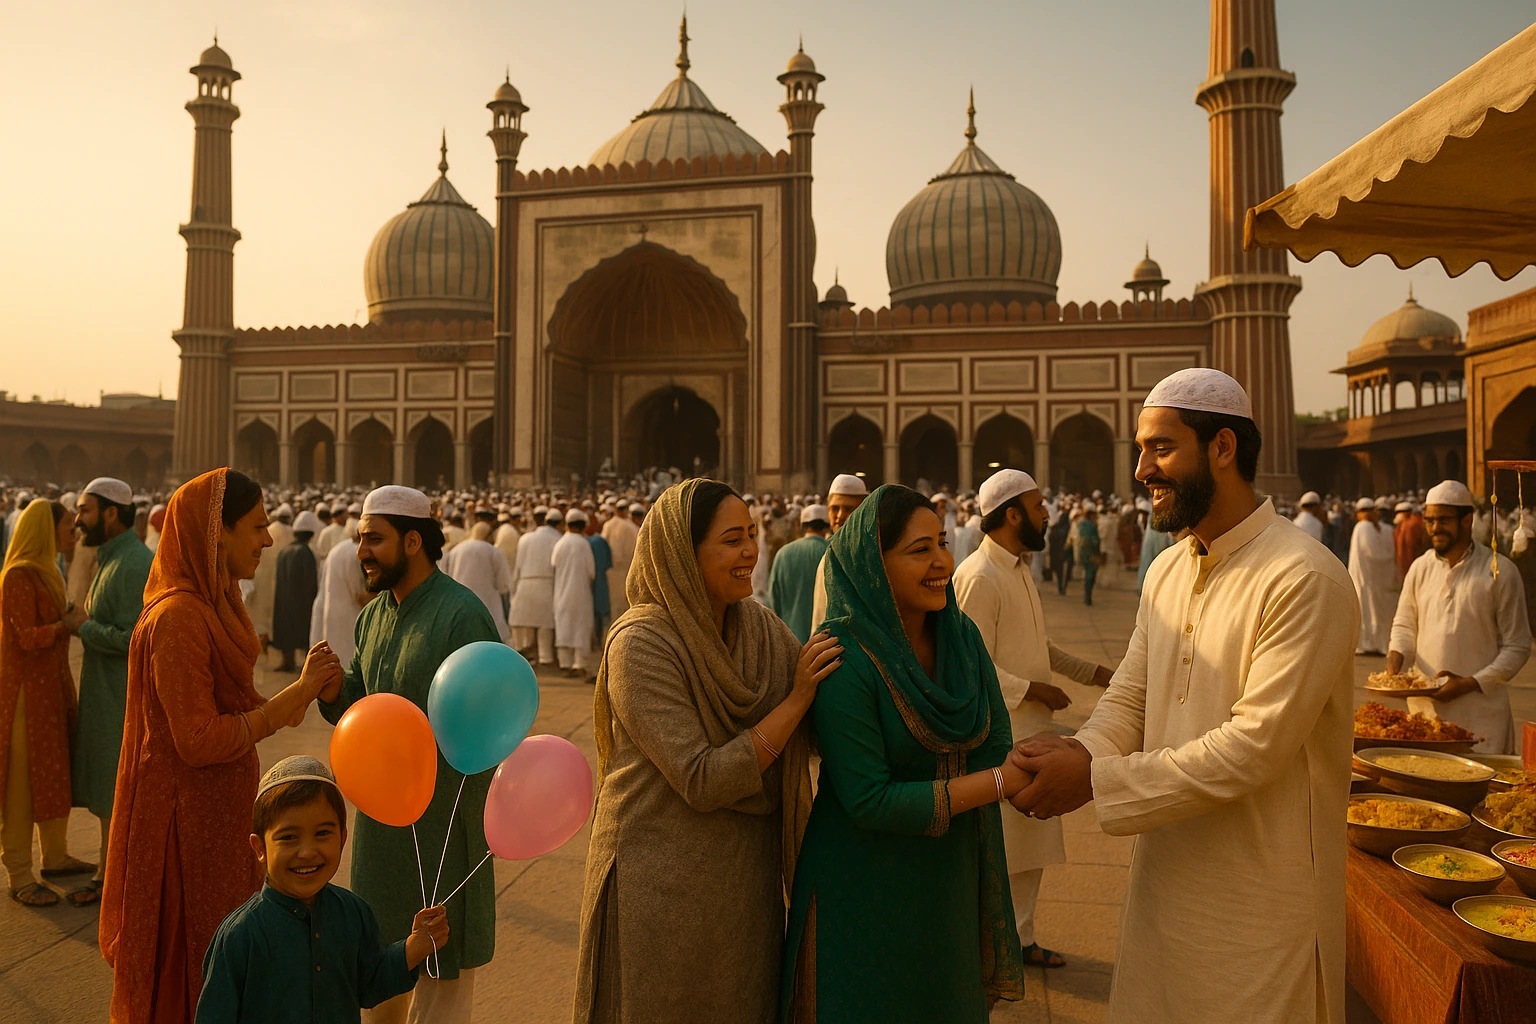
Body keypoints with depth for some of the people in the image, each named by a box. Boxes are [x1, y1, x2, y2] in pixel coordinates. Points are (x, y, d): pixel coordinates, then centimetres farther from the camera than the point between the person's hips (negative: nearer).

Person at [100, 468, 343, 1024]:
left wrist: (302, 689, -1)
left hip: (217, 813, 9)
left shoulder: (213, 604, 8)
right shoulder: (178, 617, -23)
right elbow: (200, 741, -24)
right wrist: (296, 694, -21)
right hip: (187, 817, -9)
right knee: (191, 970, 8)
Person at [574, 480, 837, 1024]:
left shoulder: (759, 625, 0)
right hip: (665, 883, -6)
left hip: (749, 873, 6)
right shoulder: (641, 644, -19)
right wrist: (795, 701, -21)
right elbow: (703, 782, -23)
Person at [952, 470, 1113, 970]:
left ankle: (1019, 937, 33)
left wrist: (1090, 672, 16)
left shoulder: (1020, 568, 12)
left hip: (1031, 728, 10)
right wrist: (1034, 689, -17)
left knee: (1031, 844, 18)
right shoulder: (978, 577, -20)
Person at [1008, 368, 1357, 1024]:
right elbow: (1129, 698, 5)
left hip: (1258, 895, -7)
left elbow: (1255, 746, -25)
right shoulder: (1166, 571, 5)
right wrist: (1079, 751, -17)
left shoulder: (1306, 580, -21)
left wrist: (1095, 779, -24)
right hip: (1165, 872, 7)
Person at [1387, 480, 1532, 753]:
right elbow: (1404, 625, 17)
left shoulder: (1500, 571, -4)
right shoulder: (1420, 568, 7)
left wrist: (1470, 683, -13)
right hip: (1423, 706, 3)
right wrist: (1396, 656, -4)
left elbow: (1517, 647, -2)